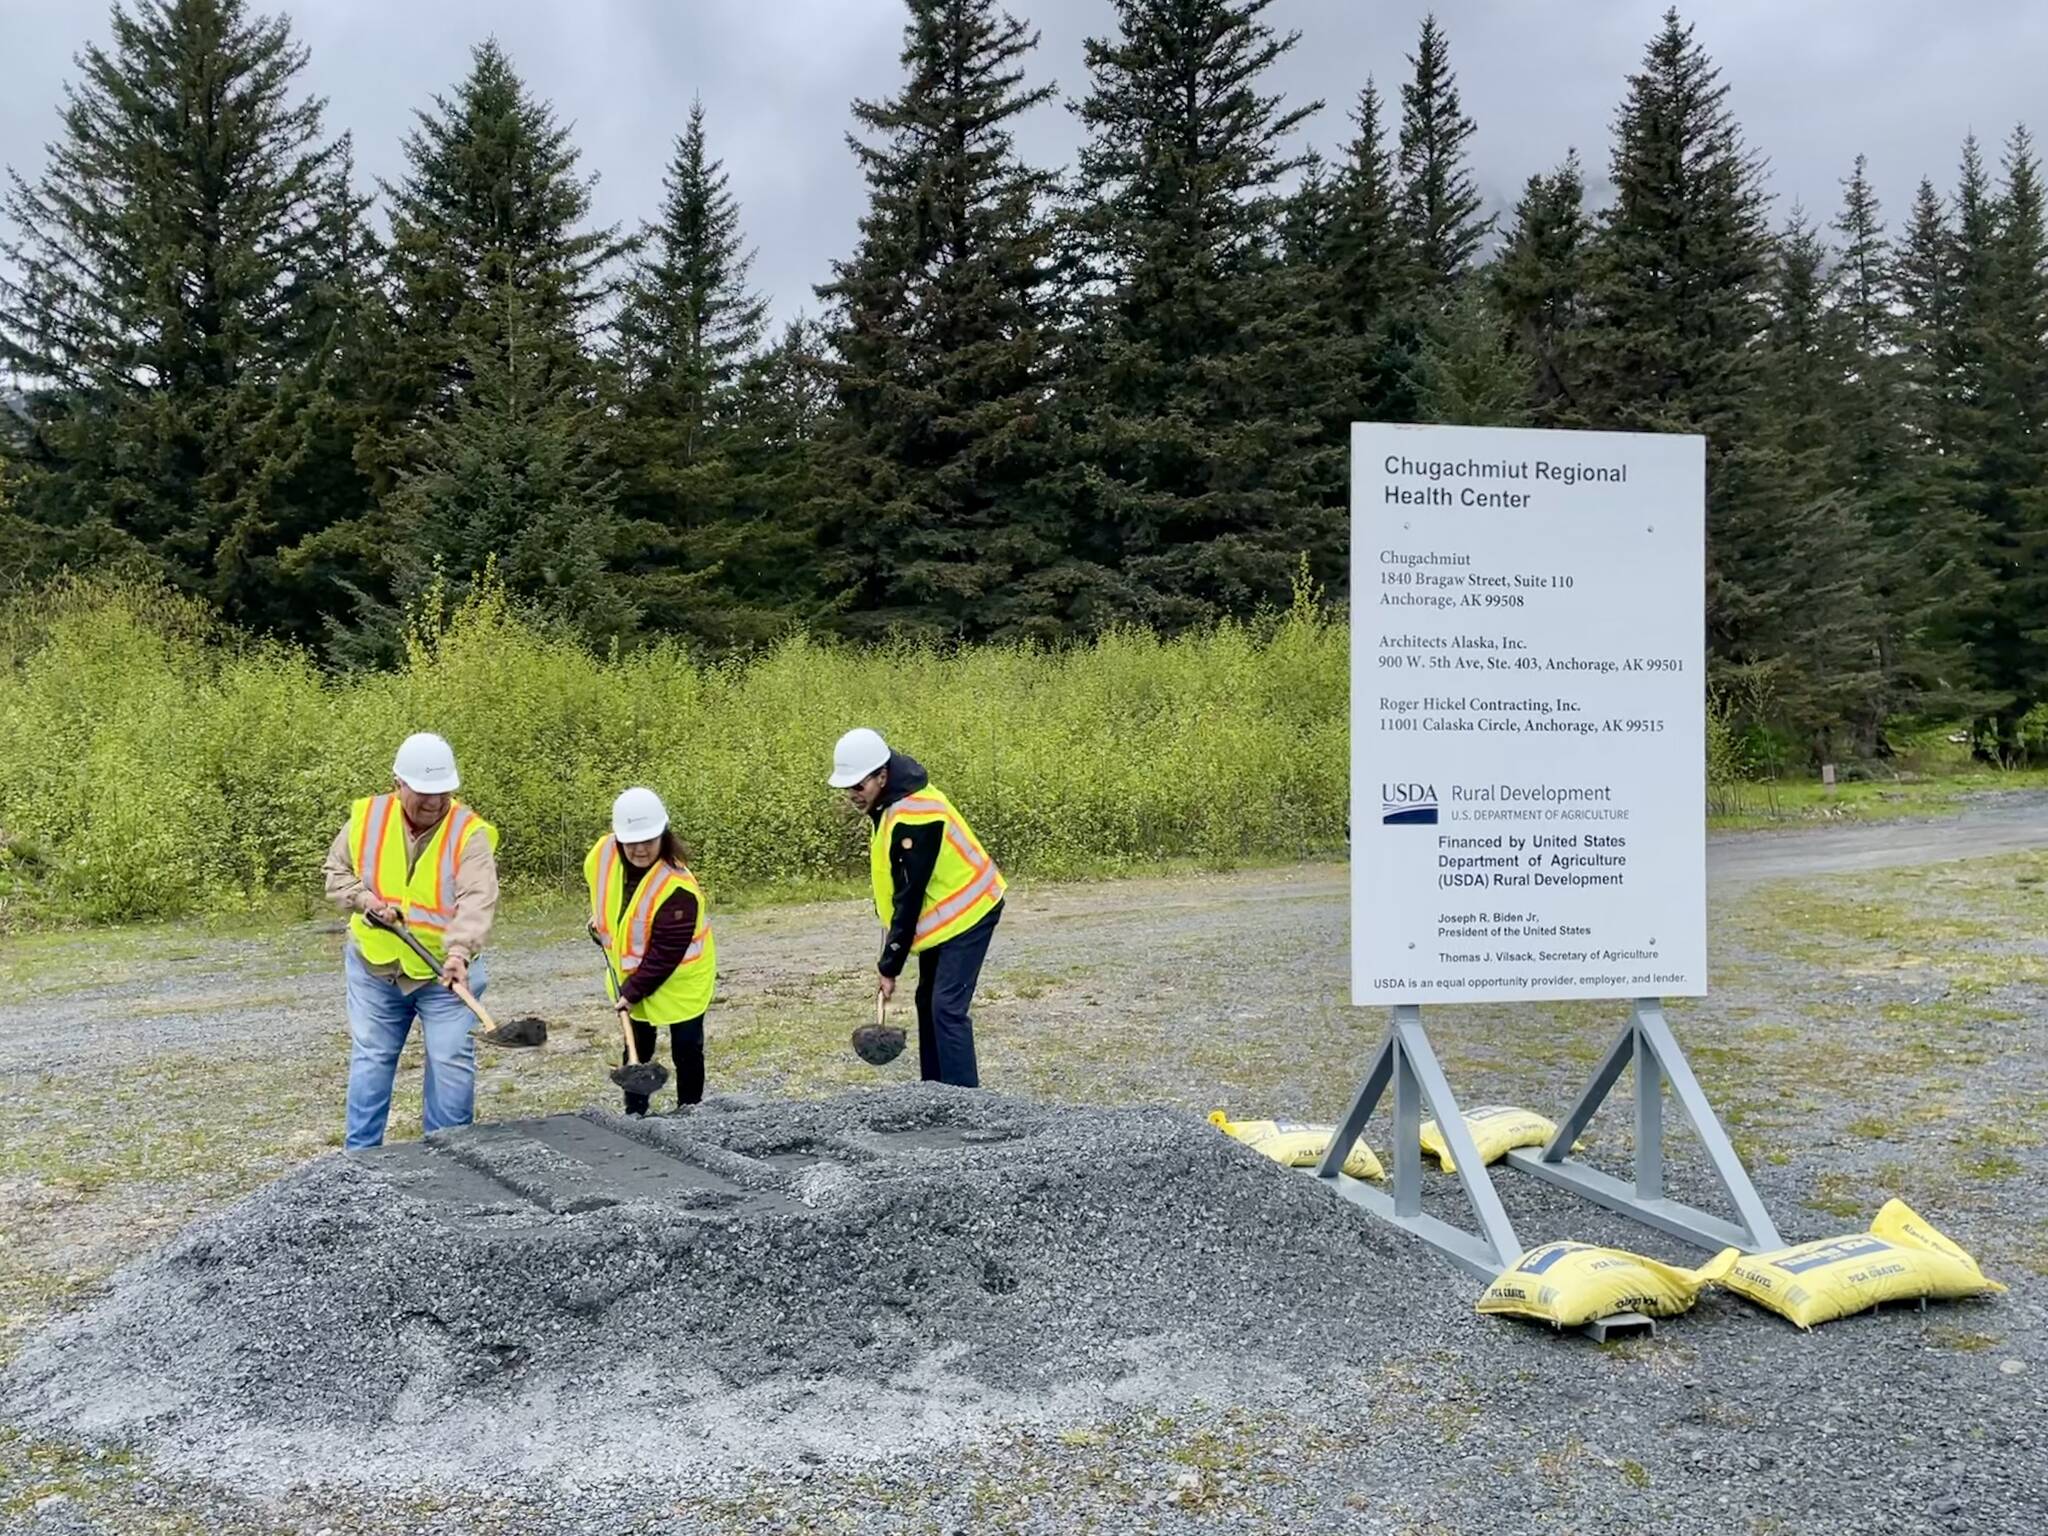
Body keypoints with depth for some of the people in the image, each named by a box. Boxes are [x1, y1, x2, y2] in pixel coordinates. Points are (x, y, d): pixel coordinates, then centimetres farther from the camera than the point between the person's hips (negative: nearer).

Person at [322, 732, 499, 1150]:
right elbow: (336, 873, 9)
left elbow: (477, 901, -28)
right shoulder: (366, 818, -5)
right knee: (370, 1061, 13)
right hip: (373, 967, 3)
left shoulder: (470, 833, -16)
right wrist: (364, 898, -12)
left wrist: (459, 952, -43)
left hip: (445, 972, -2)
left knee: (451, 1064, 1)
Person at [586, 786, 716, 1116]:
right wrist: (600, 916, 14)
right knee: (636, 1048, 15)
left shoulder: (677, 888, -35)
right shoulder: (603, 854, -17)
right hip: (629, 973, 6)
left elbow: (665, 954, -29)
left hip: (679, 979, -5)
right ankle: (634, 1114, 27)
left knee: (687, 1049, 5)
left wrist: (634, 991, -25)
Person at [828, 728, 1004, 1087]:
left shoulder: (913, 817, -29)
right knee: (928, 1002, 13)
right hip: (941, 916, 10)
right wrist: (890, 947, 6)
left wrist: (890, 966, -18)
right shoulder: (892, 802, 1)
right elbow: (897, 888, 11)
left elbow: (910, 897, -25)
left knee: (947, 1008, -15)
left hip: (966, 914, -10)